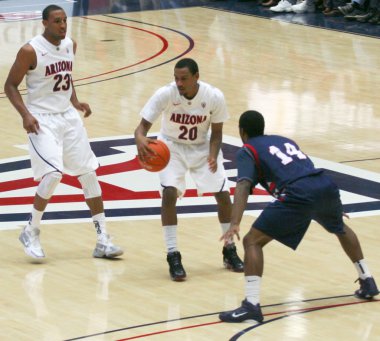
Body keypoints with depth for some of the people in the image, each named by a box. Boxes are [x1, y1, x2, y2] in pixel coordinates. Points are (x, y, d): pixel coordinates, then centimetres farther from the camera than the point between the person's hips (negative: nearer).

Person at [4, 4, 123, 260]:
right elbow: (10, 85, -9)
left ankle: (103, 241, 8)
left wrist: (75, 102, 8)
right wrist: (25, 114, -21)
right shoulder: (30, 51, -15)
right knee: (53, 175, -22)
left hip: (68, 116, 7)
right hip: (42, 120, -7)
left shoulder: (70, 45, 4)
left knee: (89, 174, 3)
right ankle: (31, 232, 0)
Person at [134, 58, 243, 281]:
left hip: (203, 148, 1)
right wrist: (140, 138, -48)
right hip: (172, 147, -1)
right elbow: (143, 125, -24)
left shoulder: (215, 97, -23)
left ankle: (230, 250, 17)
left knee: (223, 194, -5)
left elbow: (217, 132, -9)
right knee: (169, 193, -22)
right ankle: (173, 256, -13)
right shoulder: (165, 94, -27)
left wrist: (213, 156, -28)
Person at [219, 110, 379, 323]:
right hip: (326, 186, 6)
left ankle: (252, 304, -17)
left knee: (253, 241, -1)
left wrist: (235, 224, -17)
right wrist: (329, 206, 57)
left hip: (298, 195, -6)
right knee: (341, 229, 38)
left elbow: (244, 187, -4)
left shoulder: (248, 151, 14)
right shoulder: (285, 141, 33)